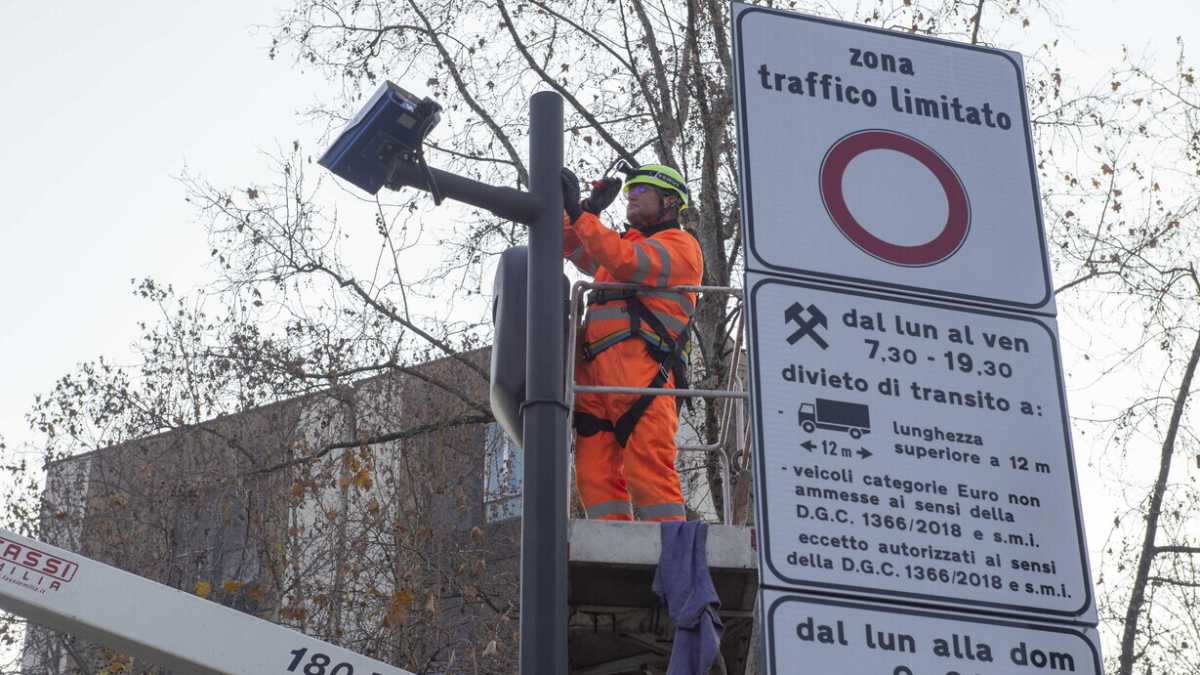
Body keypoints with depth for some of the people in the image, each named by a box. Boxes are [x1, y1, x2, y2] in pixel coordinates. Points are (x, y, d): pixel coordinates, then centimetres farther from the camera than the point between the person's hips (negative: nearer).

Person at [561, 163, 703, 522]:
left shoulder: (679, 244, 8)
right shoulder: (627, 243, 34)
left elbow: (627, 262, -10)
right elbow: (572, 248, 35)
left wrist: (579, 213, -9)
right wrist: (588, 208, 19)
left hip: (638, 367, -8)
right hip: (593, 369, 8)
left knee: (647, 467, -17)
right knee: (595, 473, -4)